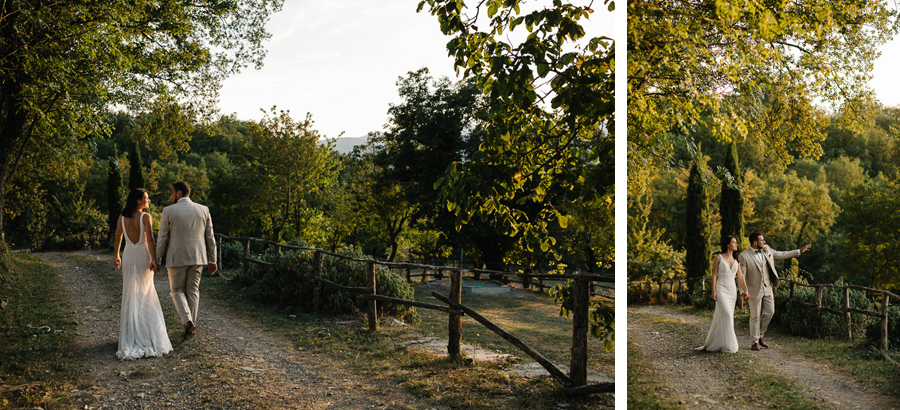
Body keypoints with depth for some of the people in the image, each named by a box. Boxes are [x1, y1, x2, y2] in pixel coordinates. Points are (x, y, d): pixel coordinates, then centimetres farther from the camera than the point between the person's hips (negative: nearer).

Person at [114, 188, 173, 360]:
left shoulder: (122, 217, 1)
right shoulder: (145, 217, -12)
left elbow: (118, 238, 8)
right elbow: (150, 240, -18)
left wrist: (116, 256, 20)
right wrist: (153, 260, -20)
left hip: (128, 257, 3)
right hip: (143, 257, -3)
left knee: (130, 296, 9)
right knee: (145, 296, 11)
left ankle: (131, 331, 7)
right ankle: (147, 331, 18)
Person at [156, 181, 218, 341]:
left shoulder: (169, 211, -7)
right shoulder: (203, 210, 2)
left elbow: (162, 239, -4)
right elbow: (210, 237, 5)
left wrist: (156, 261, 5)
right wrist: (212, 260, 12)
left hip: (177, 258, -3)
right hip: (197, 258, 3)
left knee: (177, 290, 11)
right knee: (193, 291, 15)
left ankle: (188, 321, -8)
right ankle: (192, 324, 18)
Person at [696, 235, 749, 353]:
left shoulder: (736, 259, 9)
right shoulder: (718, 258, -5)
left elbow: (740, 276, 8)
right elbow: (714, 275, -5)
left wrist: (745, 290, 2)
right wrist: (713, 292, -10)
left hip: (732, 290, 5)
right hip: (721, 289, -5)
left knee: (722, 317, 9)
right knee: (726, 315, -14)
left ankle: (715, 342, 20)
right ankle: (728, 345, -8)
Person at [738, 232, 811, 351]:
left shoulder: (766, 249, 3)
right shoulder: (744, 256, -14)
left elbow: (781, 255, 16)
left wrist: (799, 251, 17)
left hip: (768, 288, 6)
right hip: (755, 290, -6)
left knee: (769, 312, 7)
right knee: (755, 316, 1)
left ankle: (760, 336, 25)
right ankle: (755, 341, 13)